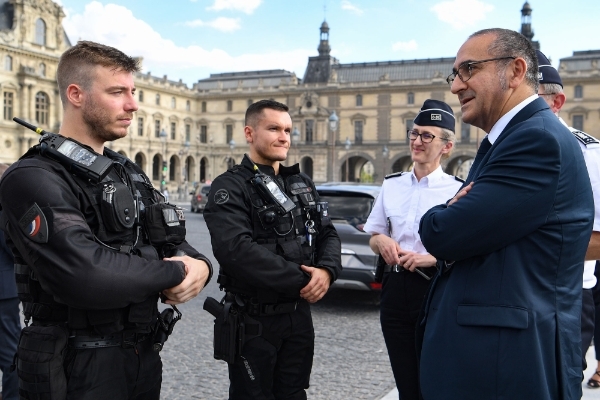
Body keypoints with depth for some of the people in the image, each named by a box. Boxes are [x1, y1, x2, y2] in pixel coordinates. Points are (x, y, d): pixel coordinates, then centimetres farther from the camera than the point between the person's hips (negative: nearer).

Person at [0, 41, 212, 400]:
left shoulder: (129, 173, 11)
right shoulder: (33, 179, -17)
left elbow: (176, 245, 10)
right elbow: (86, 274, -33)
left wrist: (199, 267, -14)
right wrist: (175, 272, -17)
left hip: (145, 356, 8)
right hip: (79, 370, -8)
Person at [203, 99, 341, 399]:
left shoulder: (303, 184, 10)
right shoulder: (230, 187, -11)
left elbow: (328, 234, 7)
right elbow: (235, 249, -26)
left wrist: (327, 270, -15)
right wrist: (301, 279, -22)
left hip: (299, 314, 6)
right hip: (253, 319, -6)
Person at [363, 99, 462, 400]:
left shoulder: (458, 190, -8)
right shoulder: (391, 184, 7)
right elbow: (372, 237, 15)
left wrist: (432, 259, -21)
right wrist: (381, 241, -7)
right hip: (396, 289, 4)